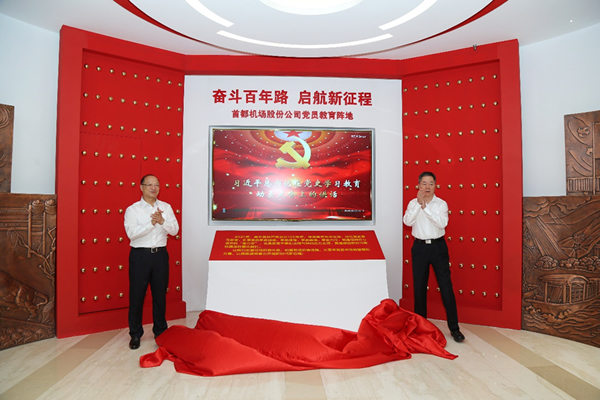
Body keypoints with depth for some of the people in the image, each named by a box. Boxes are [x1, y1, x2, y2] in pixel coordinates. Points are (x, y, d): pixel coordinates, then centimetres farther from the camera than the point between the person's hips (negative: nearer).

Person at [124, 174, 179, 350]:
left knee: (160, 294, 11)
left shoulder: (166, 207, 6)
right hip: (140, 255, -2)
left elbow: (174, 230, -3)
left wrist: (162, 221, -19)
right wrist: (151, 223, -20)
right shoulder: (132, 209, -2)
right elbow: (131, 233, -14)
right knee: (136, 295, 5)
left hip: (160, 254, 2)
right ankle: (135, 334, 23)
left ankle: (160, 331, 27)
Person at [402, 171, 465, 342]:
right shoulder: (413, 203, 2)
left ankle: (454, 328, 12)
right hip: (420, 247, 1)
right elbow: (407, 221, -14)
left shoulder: (441, 203, -1)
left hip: (438, 246, -1)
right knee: (419, 287, 10)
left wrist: (426, 207, -22)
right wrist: (419, 204, -22)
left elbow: (442, 223, -17)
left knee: (446, 287, 0)